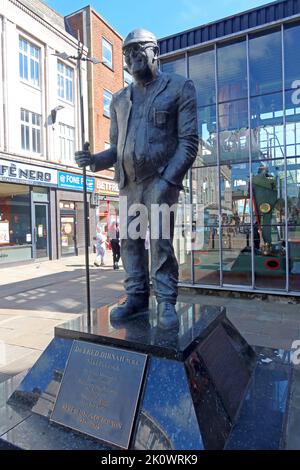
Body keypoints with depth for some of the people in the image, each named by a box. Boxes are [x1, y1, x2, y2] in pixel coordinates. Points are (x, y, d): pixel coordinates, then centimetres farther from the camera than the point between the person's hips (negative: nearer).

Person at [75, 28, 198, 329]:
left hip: (160, 180, -5)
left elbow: (188, 141, -5)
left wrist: (167, 180, -17)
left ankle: (166, 303, 2)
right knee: (129, 240, 4)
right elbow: (116, 146, 19)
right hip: (128, 183, 6)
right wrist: (95, 160, -3)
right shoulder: (119, 100, 19)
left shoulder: (180, 87, 4)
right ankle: (137, 298, 13)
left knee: (160, 241, -9)